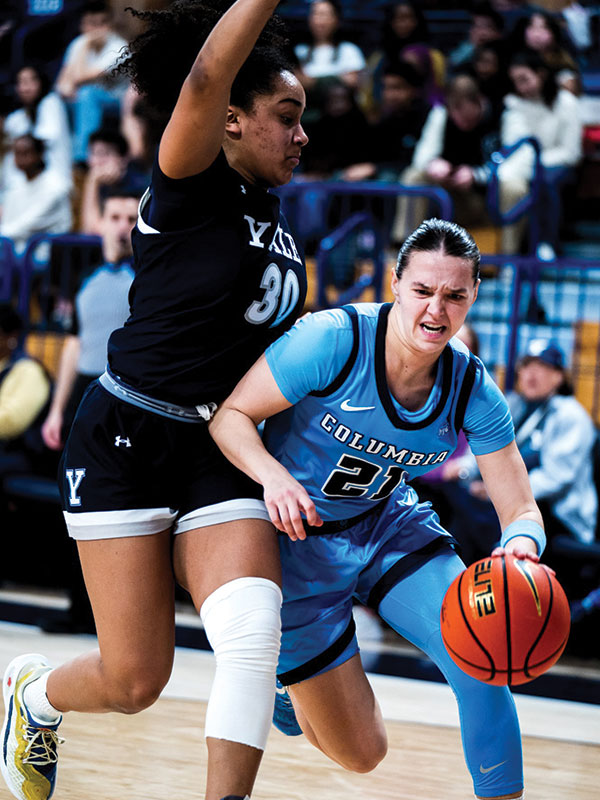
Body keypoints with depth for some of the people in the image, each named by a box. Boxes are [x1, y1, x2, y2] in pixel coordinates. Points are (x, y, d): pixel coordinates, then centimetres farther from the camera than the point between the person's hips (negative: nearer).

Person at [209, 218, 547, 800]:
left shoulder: (473, 391, -14)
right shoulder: (332, 340, -28)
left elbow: (520, 509, -12)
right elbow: (230, 416, -20)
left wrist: (522, 546, -37)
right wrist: (274, 476, -40)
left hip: (388, 524, 4)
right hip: (297, 535, -4)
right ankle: (284, 679, 34)